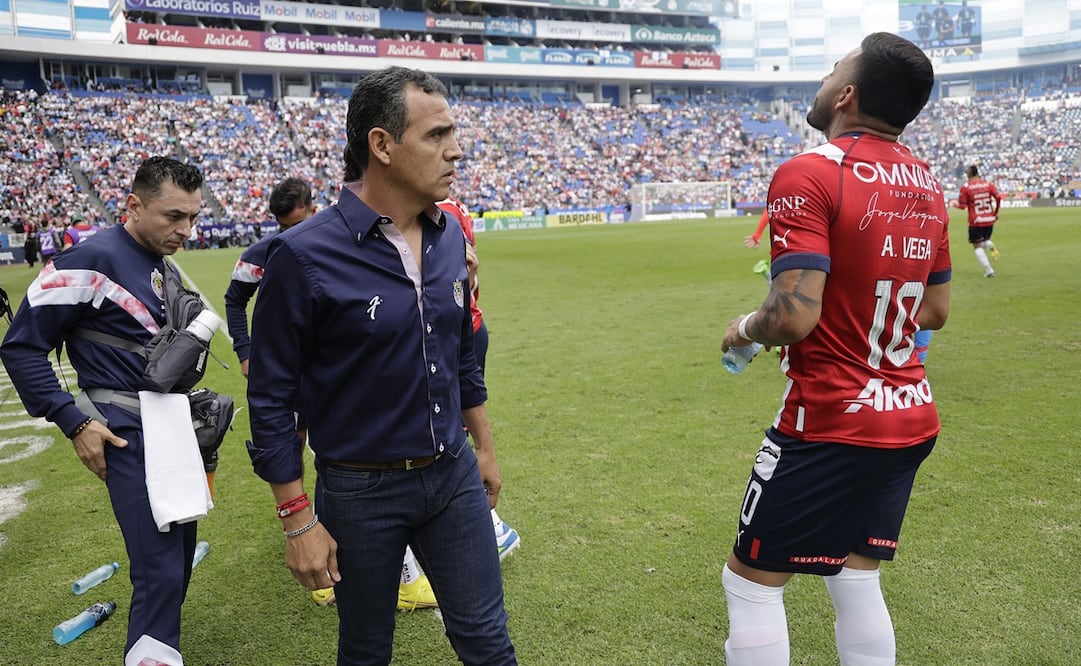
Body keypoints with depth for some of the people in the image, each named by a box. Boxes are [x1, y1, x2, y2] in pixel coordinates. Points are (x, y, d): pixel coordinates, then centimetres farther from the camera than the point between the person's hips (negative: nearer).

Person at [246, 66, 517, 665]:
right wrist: (297, 521, -12)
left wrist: (484, 447, 16)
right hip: (360, 491, -4)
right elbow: (271, 398, -13)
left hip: (454, 476, 5)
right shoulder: (304, 255, -19)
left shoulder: (450, 237, 0)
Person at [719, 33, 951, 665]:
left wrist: (744, 328, -6)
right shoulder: (927, 185, 7)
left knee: (752, 581, 8)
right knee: (857, 578, 20)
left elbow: (794, 317, -26)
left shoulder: (810, 174, -17)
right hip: (913, 418, 8)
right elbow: (935, 311, 16)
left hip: (831, 427, -8)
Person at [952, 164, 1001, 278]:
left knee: (977, 246, 5)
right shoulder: (989, 184, 3)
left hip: (975, 222, -4)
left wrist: (954, 203, 16)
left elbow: (962, 206, -6)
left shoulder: (966, 187, -7)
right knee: (985, 240, 27)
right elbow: (998, 197, -7)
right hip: (989, 220, 4)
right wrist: (996, 213, 6)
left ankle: (988, 270, -4)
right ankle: (990, 246, -10)